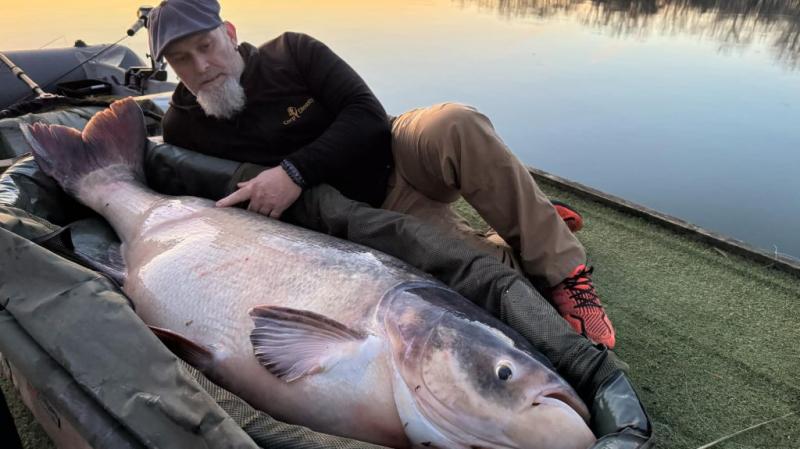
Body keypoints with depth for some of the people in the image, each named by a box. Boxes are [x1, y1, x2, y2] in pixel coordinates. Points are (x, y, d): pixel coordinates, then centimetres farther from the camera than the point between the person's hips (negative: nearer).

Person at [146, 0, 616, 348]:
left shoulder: (292, 52, -6)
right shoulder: (184, 129, -2)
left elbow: (369, 115, -14)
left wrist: (295, 171, -25)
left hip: (400, 156, 1)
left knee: (456, 124, -35)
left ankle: (563, 269, -19)